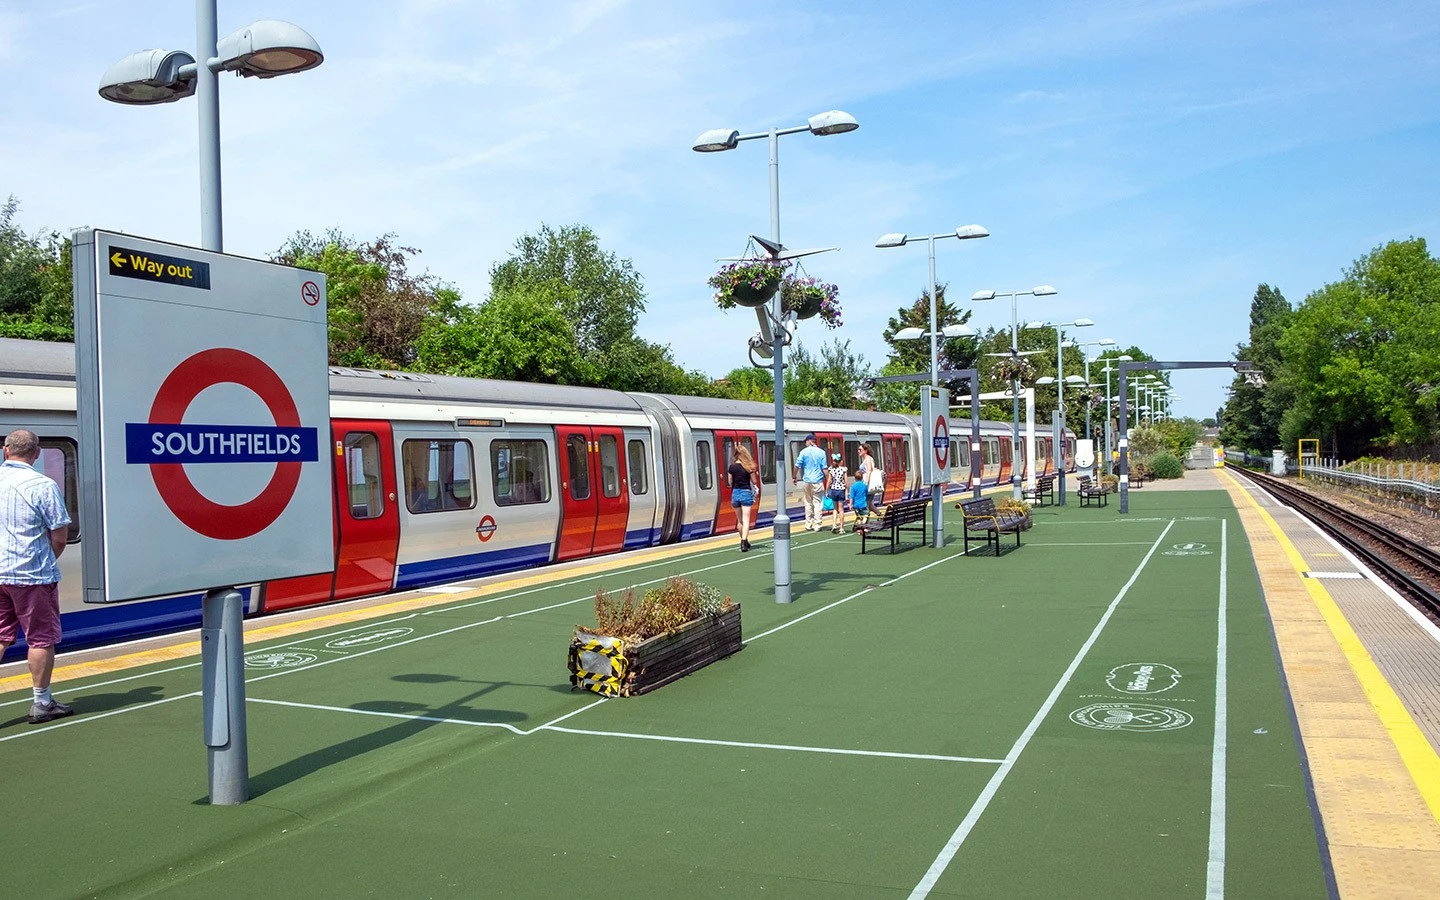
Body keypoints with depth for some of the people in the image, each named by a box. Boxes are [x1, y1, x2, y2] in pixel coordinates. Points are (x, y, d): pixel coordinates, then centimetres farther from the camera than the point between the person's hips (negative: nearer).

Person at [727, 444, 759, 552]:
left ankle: (744, 541, 28)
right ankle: (744, 542, -18)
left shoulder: (732, 467, -3)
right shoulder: (748, 467, -9)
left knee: (739, 520, 17)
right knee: (746, 520, -4)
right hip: (746, 493, -3)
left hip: (735, 493, 3)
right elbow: (754, 481, -1)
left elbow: (730, 482, 5)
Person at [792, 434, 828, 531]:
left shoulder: (804, 452, 0)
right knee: (817, 503, 2)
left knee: (808, 503, 11)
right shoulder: (821, 452, 0)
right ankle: (817, 525, -1)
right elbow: (824, 468, -1)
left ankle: (808, 525, 13)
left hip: (807, 481, 1)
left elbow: (797, 466, 2)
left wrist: (794, 477, 16)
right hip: (818, 481, -1)